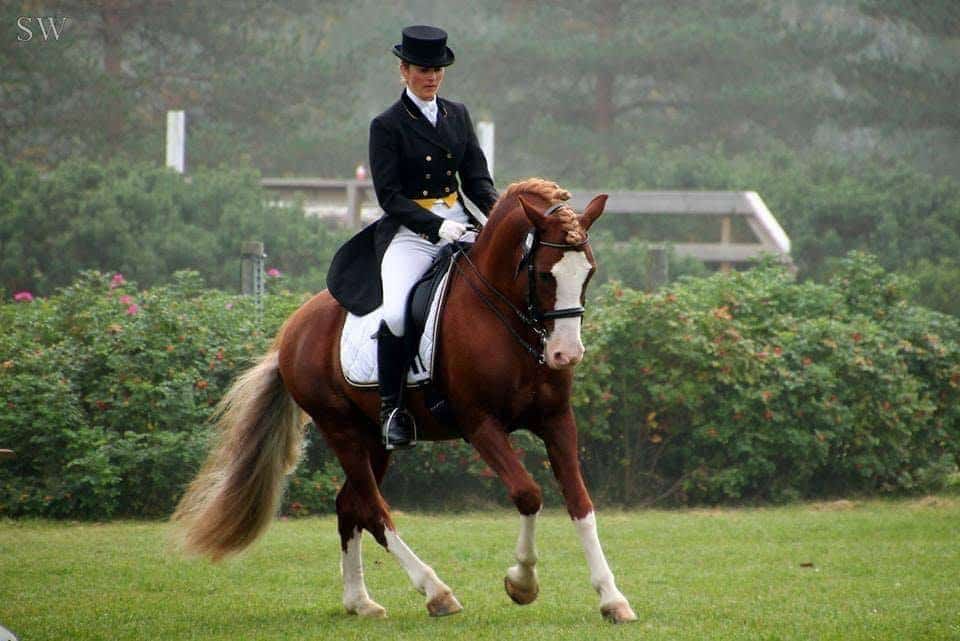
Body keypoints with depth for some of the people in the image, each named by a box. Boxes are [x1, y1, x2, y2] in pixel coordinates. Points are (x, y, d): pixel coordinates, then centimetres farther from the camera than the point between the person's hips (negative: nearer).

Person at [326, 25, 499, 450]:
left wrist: (496, 208, -9)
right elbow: (390, 196, -8)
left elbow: (476, 176, 13)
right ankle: (392, 409, -13)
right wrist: (436, 226, -20)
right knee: (396, 314, -28)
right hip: (409, 231, -5)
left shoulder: (457, 115, 14)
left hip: (459, 222, 5)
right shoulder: (387, 126, -2)